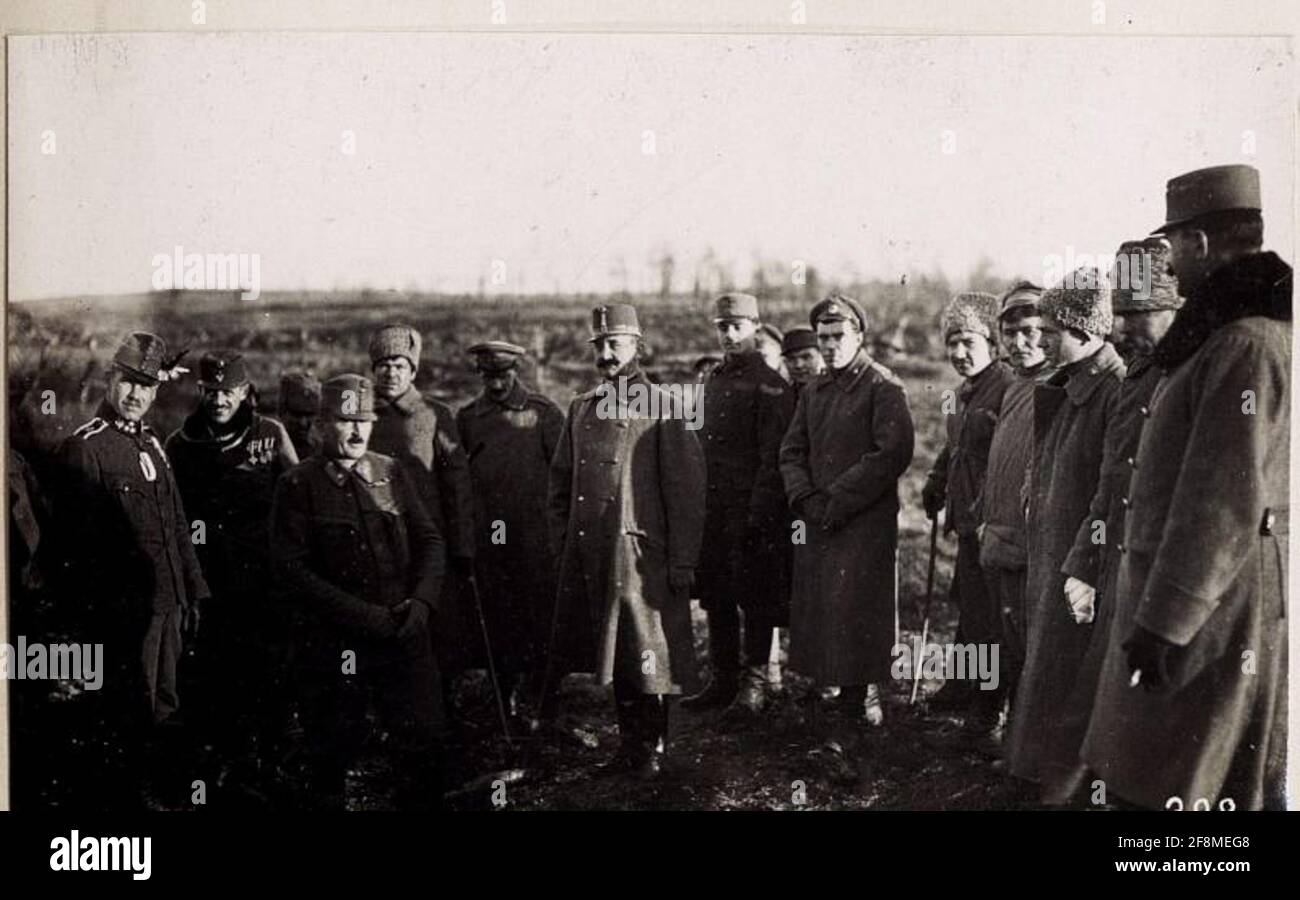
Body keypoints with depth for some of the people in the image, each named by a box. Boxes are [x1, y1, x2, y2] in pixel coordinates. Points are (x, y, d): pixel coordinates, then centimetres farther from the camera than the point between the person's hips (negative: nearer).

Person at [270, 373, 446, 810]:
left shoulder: (391, 472, 8)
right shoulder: (297, 485, -3)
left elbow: (429, 540, 10)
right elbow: (293, 571, -10)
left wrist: (421, 602, -8)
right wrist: (367, 617, -14)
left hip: (405, 635, 3)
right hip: (335, 642, -3)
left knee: (423, 741, 5)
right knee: (333, 750, 8)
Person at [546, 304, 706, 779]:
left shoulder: (664, 408, -4)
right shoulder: (581, 409, 14)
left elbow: (687, 490, -7)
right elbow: (561, 481, 18)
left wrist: (682, 561, -11)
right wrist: (560, 544, 10)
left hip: (641, 554, -5)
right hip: (586, 557, 5)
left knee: (646, 655, -1)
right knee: (614, 653, 12)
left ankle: (653, 750, 12)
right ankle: (629, 743, 24)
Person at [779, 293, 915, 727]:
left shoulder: (883, 388, -5)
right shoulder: (813, 392, 17)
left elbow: (893, 455, -14)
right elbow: (791, 452, 15)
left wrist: (835, 500, -15)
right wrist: (806, 498, -5)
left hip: (865, 524, -6)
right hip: (814, 524, 6)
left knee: (857, 612, -6)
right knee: (814, 611, 6)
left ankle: (865, 699, 4)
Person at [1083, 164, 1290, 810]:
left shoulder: (1248, 348, -18)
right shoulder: (1218, 338, 15)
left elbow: (1225, 503, -24)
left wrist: (1164, 622, -22)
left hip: (1214, 612, -10)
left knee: (1179, 789, -1)